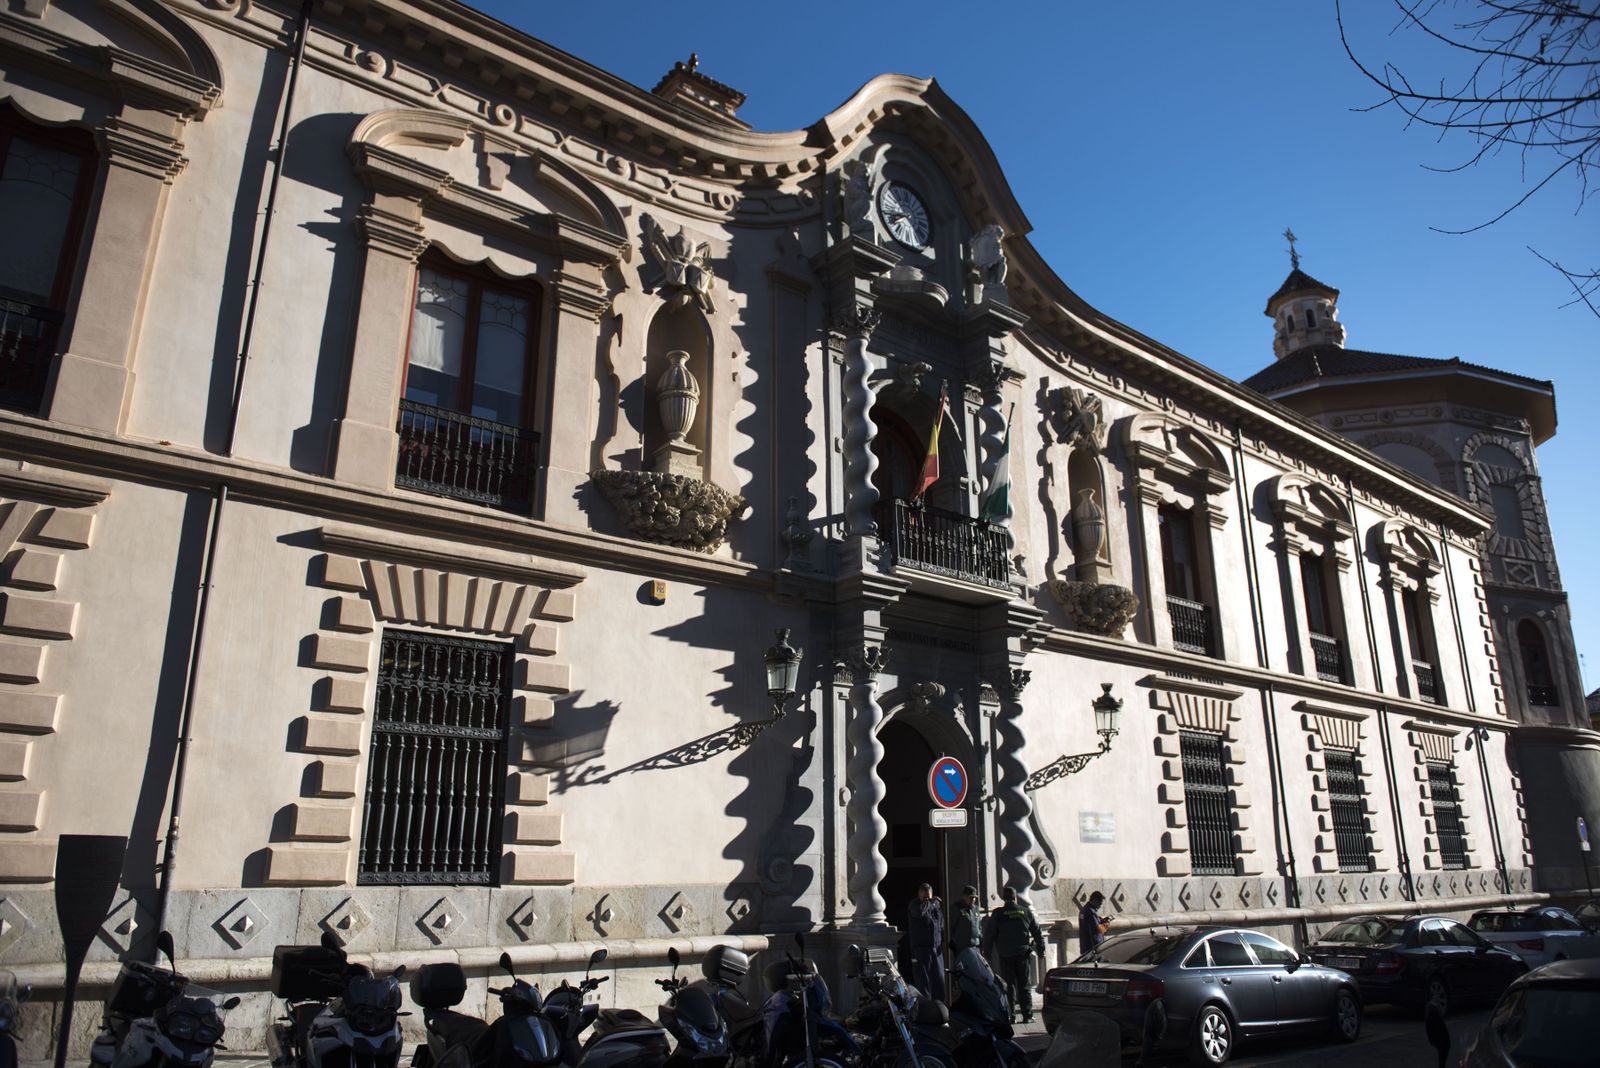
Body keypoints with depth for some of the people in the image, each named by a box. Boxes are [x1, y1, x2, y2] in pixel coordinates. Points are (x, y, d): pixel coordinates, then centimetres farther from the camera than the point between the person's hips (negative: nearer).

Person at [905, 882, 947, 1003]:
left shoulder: (937, 905, 14)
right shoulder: (915, 904, -4)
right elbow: (919, 911, -29)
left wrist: (943, 940, 12)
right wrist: (930, 902, -14)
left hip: (936, 948, 5)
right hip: (921, 949, -5)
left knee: (939, 978, 6)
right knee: (923, 980, -3)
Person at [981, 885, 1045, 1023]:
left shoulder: (997, 914, -2)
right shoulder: (1026, 911, 3)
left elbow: (989, 935, 0)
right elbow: (1037, 932, 10)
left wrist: (987, 952, 8)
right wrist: (1041, 950, 19)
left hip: (1005, 955, -1)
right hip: (1022, 954, 1)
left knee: (1009, 985, 5)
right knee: (1024, 985, 8)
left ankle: (1010, 1014, 2)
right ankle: (1027, 1015, 5)